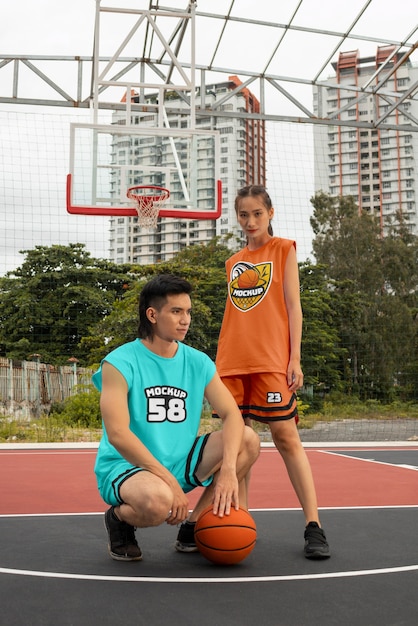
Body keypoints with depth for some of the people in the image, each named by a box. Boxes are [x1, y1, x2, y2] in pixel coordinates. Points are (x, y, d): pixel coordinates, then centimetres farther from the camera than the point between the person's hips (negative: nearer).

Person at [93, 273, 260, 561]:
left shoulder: (198, 362, 2)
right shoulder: (119, 363, -13)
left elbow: (232, 414, -6)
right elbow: (117, 433, -22)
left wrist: (228, 468, -24)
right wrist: (170, 482, -25)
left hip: (179, 463, 6)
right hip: (124, 467, -5)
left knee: (248, 440, -11)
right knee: (158, 499, -39)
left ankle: (193, 527, 1)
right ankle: (120, 519, 0)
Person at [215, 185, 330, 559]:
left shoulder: (284, 249, 6)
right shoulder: (234, 262, 18)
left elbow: (293, 305, -1)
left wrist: (295, 358, -9)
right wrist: (222, 360, 14)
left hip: (271, 359, -5)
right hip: (232, 361, 5)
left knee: (286, 436, -8)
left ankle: (313, 526, -5)